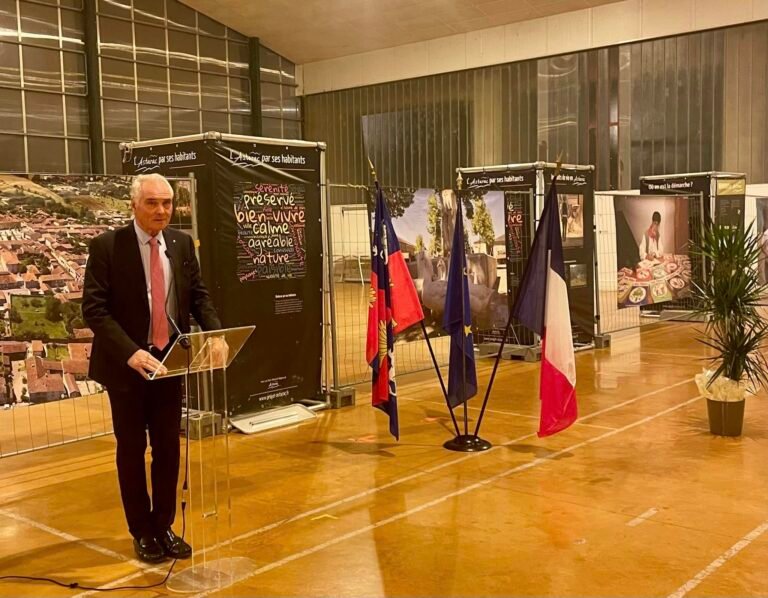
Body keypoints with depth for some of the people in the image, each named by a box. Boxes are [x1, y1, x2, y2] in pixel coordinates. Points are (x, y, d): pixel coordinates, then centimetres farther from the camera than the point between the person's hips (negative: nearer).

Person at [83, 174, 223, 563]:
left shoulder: (182, 244, 4)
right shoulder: (107, 246, -10)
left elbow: (198, 296, 6)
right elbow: (93, 308, -15)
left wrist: (215, 334, -13)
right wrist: (130, 352, -27)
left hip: (170, 361, 4)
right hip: (126, 364, -4)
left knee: (169, 448, 11)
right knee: (132, 448, 10)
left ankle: (164, 526, 26)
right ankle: (142, 532, 25)